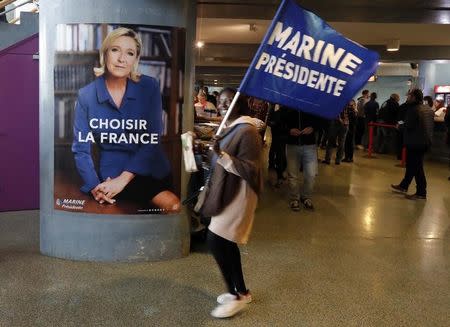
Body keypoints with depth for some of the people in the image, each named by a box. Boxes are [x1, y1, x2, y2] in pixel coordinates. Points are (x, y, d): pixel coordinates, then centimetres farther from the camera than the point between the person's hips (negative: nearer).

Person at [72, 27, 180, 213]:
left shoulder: (149, 87, -2)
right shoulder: (86, 95, -1)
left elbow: (152, 140, -7)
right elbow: (80, 148, 1)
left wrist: (123, 179, -16)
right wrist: (94, 186, -14)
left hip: (151, 170, 3)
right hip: (111, 175, -3)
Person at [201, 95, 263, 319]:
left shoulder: (247, 131, -19)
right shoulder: (232, 128, 11)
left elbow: (249, 169, -23)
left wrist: (222, 156, -30)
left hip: (238, 194, -10)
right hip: (227, 191, 10)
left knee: (215, 240, -10)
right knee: (226, 243, 14)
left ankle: (237, 295, 3)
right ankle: (241, 291, 28)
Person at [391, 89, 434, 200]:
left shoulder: (413, 109, -18)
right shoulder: (429, 109, 9)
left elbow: (408, 125, -19)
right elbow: (430, 126, 13)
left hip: (415, 142, -9)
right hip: (425, 141, 9)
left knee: (416, 167, -1)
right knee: (411, 165, 19)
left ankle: (421, 193, 5)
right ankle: (403, 186, 32)